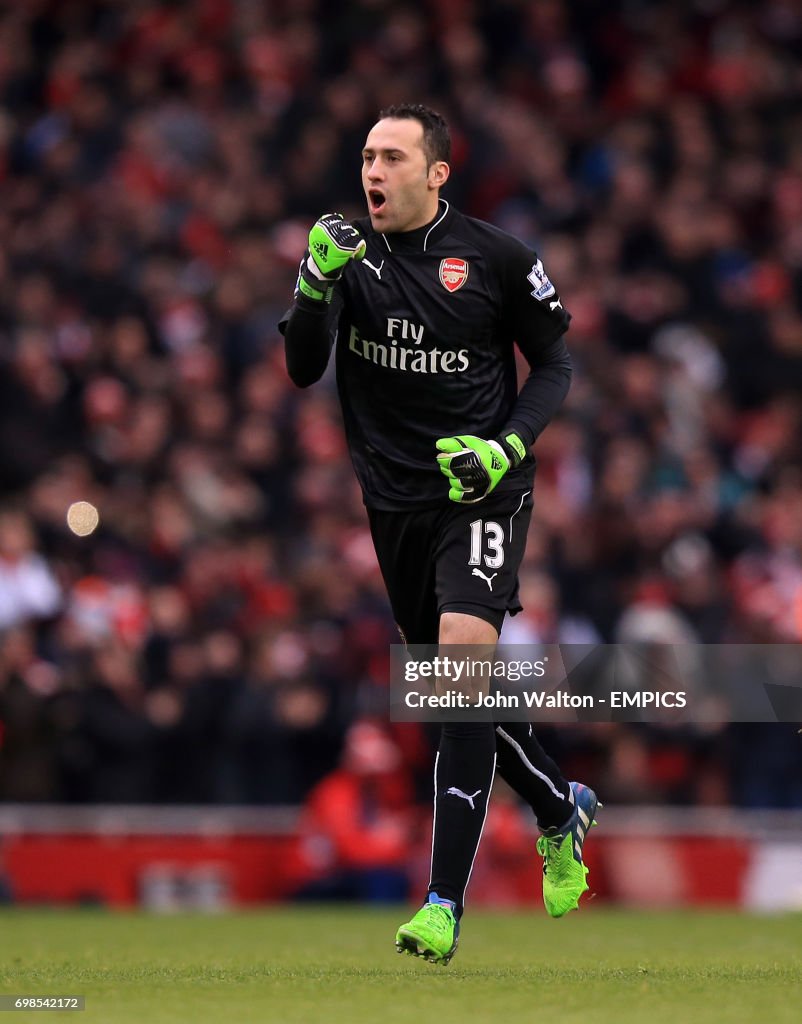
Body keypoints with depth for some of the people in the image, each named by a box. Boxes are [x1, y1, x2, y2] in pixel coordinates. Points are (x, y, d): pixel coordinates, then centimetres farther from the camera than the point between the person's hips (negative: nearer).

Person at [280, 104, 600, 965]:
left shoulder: (496, 259, -5)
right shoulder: (346, 254, 1)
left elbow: (554, 366, 4)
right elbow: (303, 371, -5)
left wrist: (507, 447, -13)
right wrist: (315, 286, -22)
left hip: (480, 491, -4)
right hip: (394, 499, 4)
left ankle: (445, 903, -23)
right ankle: (560, 810, 42)